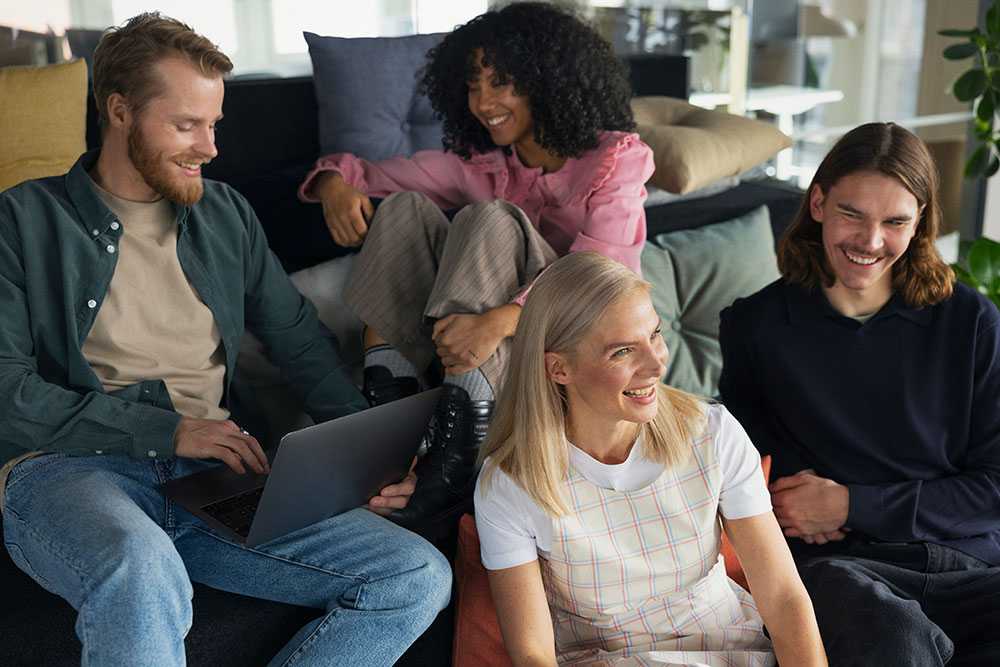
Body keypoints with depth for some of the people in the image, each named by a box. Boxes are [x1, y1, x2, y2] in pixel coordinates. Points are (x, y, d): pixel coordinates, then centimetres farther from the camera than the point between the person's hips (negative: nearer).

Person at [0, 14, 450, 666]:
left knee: (419, 578, -14)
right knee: (142, 575, -42)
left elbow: (301, 338, 19)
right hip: (68, 467, -4)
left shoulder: (226, 213, 19)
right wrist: (166, 430, -12)